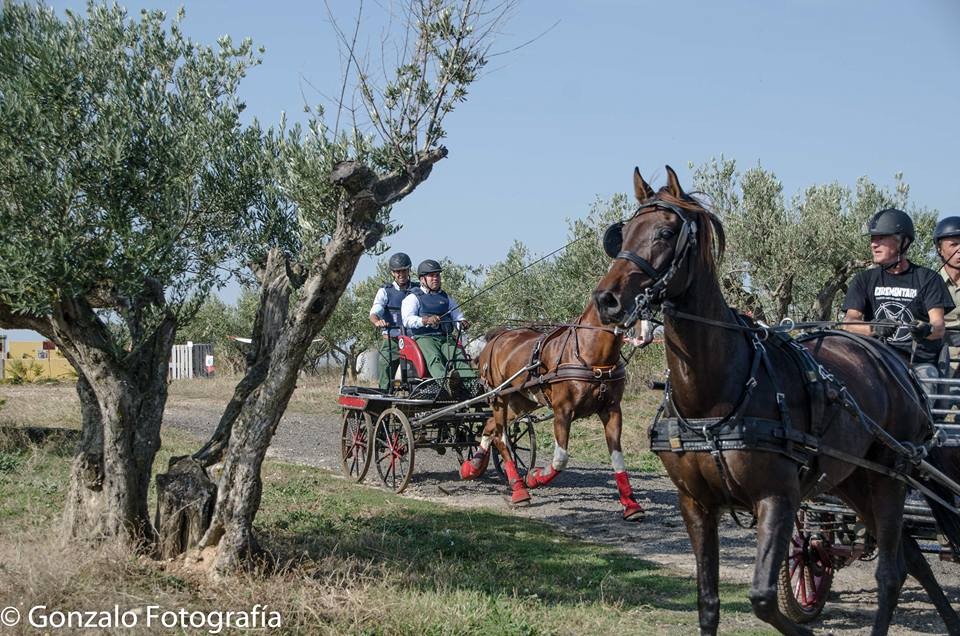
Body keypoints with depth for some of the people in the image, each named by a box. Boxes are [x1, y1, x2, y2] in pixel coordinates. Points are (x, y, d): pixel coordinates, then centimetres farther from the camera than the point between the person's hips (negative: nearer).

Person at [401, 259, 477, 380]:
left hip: (446, 337, 4)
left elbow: (457, 314, 23)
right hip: (423, 337, -4)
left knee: (458, 356, -26)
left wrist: (462, 321, -3)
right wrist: (426, 320, -26)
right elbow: (407, 320, -7)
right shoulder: (413, 298, 10)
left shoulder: (446, 298, 28)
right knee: (434, 357, -35)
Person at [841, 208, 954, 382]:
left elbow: (939, 326, -3)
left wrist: (927, 330, -29)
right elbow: (849, 323, 0)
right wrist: (874, 328, -23)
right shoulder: (864, 280, 14)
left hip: (920, 362, -1)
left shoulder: (927, 278, 9)